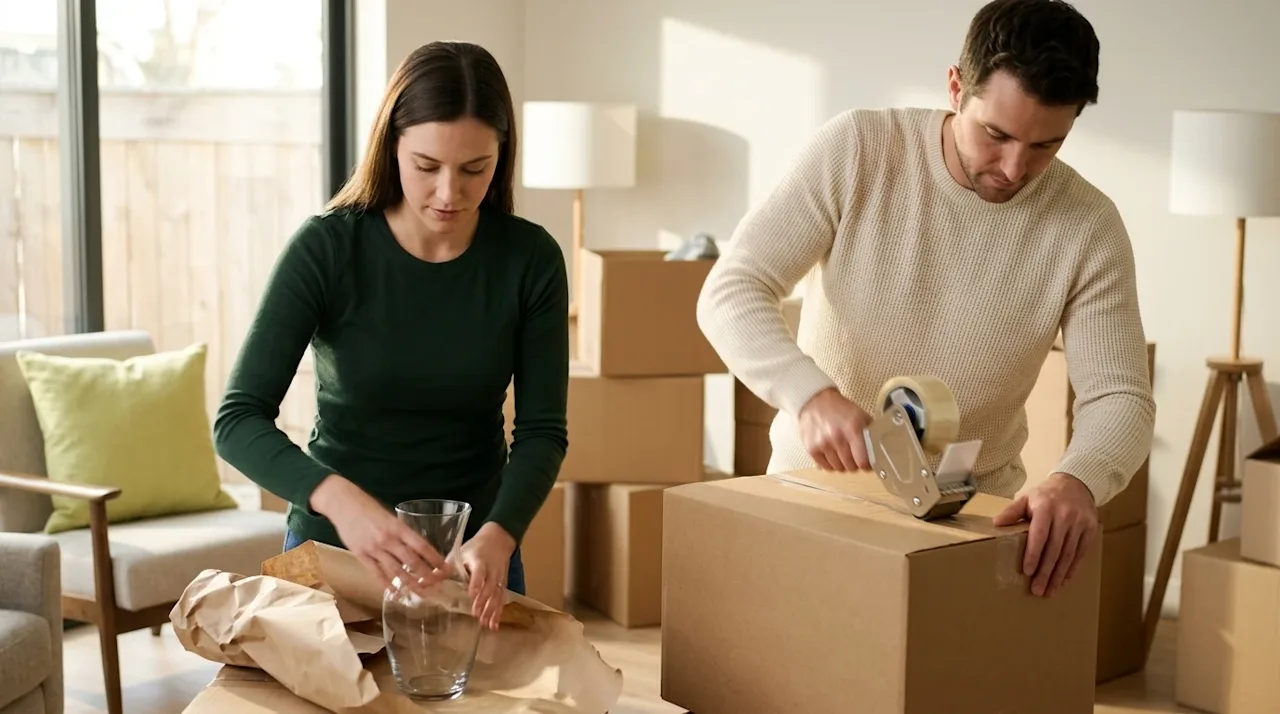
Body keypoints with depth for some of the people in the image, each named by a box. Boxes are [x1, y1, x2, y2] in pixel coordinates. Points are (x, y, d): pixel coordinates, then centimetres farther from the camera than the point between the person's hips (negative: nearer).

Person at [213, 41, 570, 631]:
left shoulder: (529, 259, -12)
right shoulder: (325, 248, -18)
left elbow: (542, 429, -11)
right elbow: (238, 419, -22)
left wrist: (498, 535, -29)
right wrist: (339, 499, -40)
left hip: (473, 551, 2)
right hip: (334, 544, -1)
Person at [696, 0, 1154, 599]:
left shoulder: (1089, 227, -12)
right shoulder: (855, 149, -15)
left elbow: (1121, 397, -12)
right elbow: (730, 292, -18)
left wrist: (1077, 479, -36)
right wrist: (810, 393, -38)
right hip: (817, 478, 0)